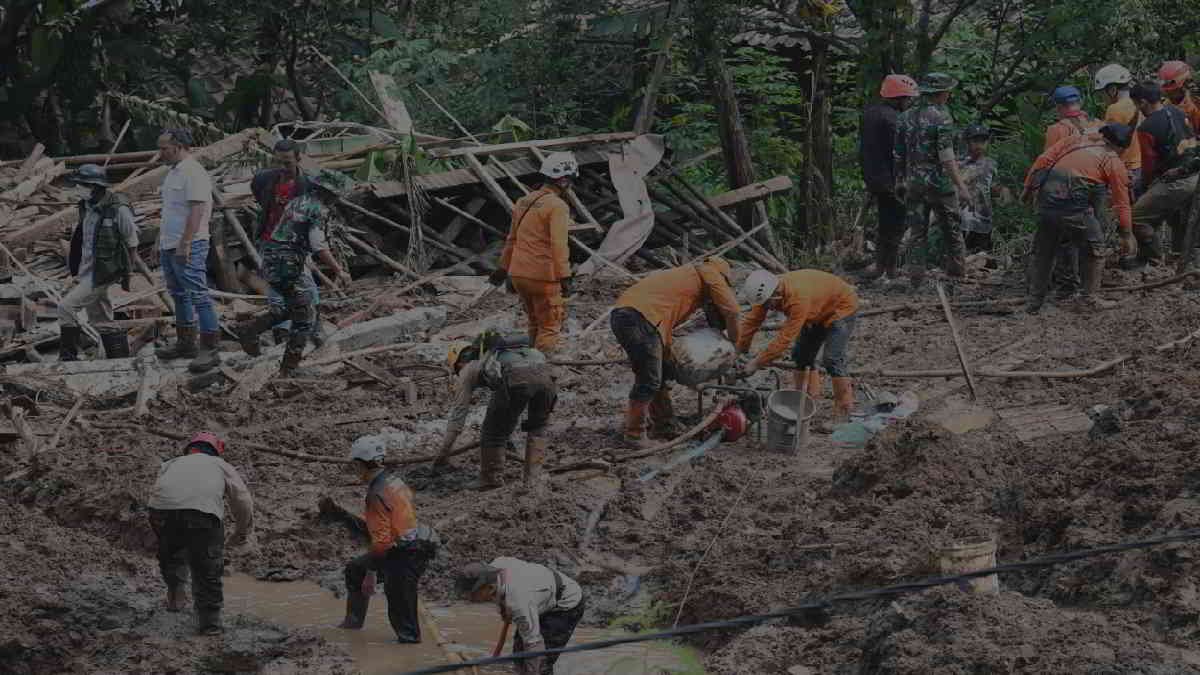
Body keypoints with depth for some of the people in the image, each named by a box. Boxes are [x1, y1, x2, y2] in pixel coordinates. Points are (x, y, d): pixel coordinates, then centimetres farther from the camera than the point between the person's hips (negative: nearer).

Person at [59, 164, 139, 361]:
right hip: (87, 271, 8)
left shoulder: (119, 209, -16)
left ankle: (68, 355, -8)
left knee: (66, 307, -15)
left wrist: (127, 273, -5)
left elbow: (132, 243, -8)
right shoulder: (87, 207, 8)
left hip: (102, 274, -8)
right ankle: (121, 359, 20)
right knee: (101, 320, 12)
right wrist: (77, 270, 19)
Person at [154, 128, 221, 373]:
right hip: (170, 247, 11)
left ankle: (211, 349, -12)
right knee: (179, 295, 16)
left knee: (198, 296, -11)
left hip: (189, 246, -11)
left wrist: (184, 244, -26)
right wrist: (160, 240, 21)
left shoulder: (193, 173, -15)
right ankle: (185, 344, 24)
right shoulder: (173, 172, 17)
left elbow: (196, 211, -22)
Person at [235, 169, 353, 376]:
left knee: (294, 307, 24)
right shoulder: (318, 209, -10)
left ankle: (249, 329, 16)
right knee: (303, 316, 1)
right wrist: (339, 271, -17)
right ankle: (289, 368, 2)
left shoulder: (297, 202, 17)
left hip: (270, 260, 9)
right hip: (287, 264, -9)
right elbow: (318, 246, -19)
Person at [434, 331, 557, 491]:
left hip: (516, 381, -5)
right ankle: (533, 483, 26)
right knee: (537, 429, 31)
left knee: (493, 432, 17)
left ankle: (490, 484, 24)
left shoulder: (468, 369, 31)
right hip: (546, 374, 5)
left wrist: (444, 452, 41)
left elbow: (458, 412, 33)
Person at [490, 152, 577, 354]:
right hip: (543, 277, -8)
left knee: (535, 323, 20)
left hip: (518, 274, 8)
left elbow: (512, 239, 22)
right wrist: (565, 277, -23)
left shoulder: (524, 201, 13)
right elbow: (559, 245, -22)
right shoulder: (557, 206, -13)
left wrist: (503, 267, 30)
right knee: (550, 327, 0)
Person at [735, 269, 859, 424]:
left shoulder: (799, 298, -42)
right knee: (801, 353, 6)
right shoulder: (767, 292, -19)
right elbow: (751, 322, -9)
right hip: (819, 312, 8)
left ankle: (843, 412, -12)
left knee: (832, 359, -17)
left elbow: (785, 338, -39)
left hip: (842, 308, -8)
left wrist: (757, 363, -33)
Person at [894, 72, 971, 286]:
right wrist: (961, 186, -19)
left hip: (913, 183, 5)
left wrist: (900, 181, 22)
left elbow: (899, 154, 12)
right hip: (939, 183, -5)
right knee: (953, 230, 8)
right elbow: (946, 157, -19)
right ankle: (957, 273, 9)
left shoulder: (906, 117, 7)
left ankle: (916, 279, 4)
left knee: (917, 233, 7)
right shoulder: (941, 117, -12)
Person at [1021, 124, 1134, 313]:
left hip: (1047, 198, 5)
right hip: (1073, 204, -5)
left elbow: (1044, 160, 12)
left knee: (1043, 250, 18)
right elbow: (1122, 203, 10)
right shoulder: (1114, 162, 9)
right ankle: (1090, 298, 15)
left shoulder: (1075, 141, 20)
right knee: (1094, 248, 14)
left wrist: (1029, 188, 17)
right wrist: (1126, 235, 16)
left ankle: (1034, 302, 22)